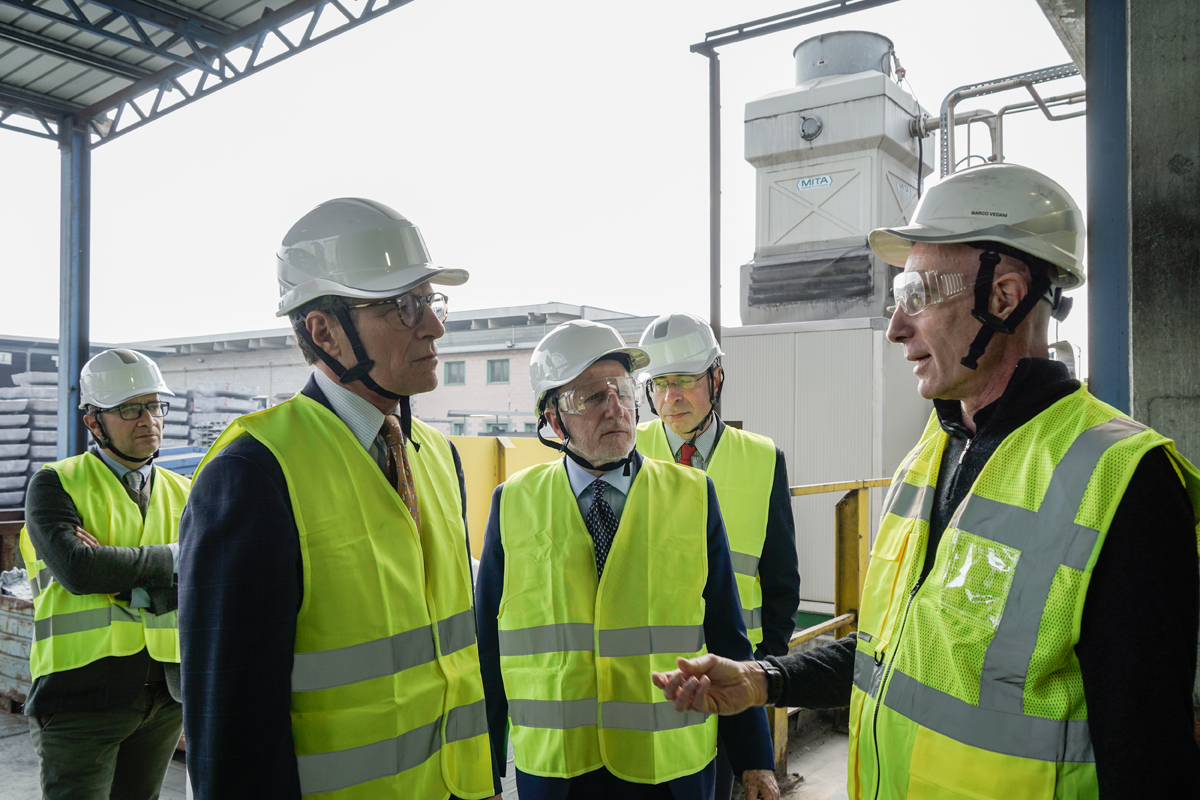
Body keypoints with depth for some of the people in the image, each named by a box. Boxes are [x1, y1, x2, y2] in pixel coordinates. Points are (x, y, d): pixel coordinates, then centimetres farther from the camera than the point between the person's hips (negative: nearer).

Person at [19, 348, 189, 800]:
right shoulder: (56, 484, -1)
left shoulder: (183, 494, 10)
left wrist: (116, 569, -15)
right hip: (81, 693, -4)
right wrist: (173, 558, -10)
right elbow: (76, 569, -19)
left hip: (166, 693, 4)